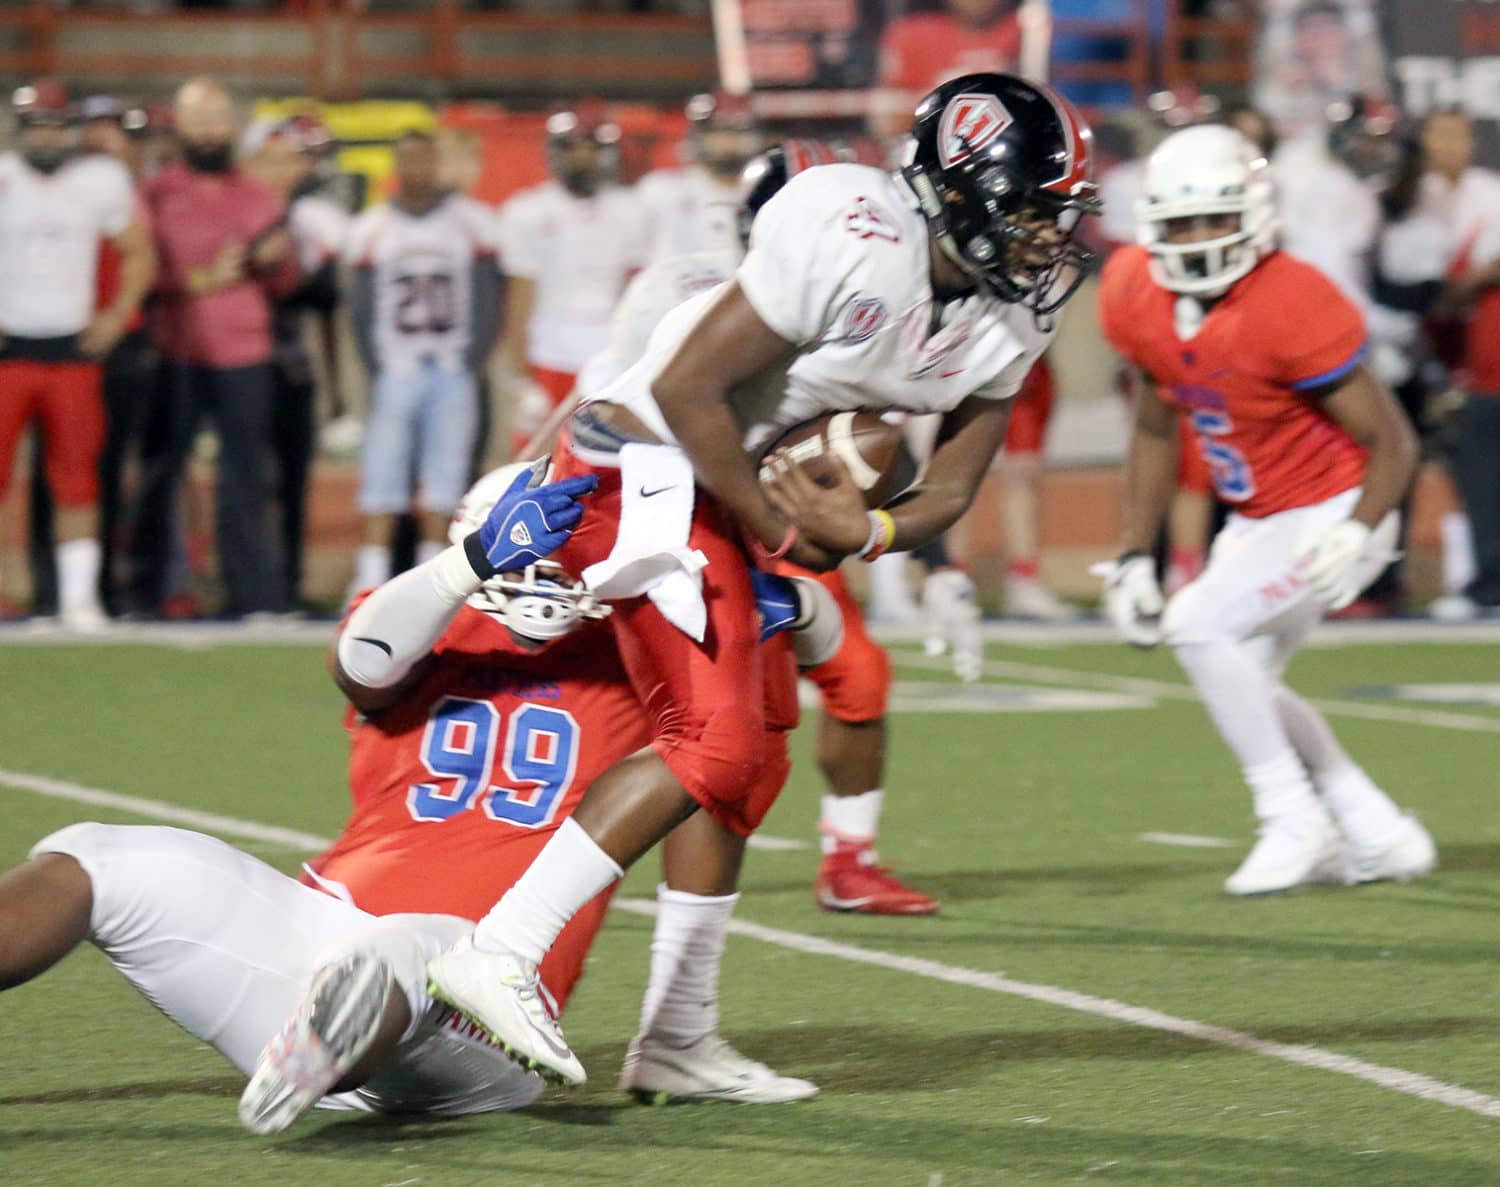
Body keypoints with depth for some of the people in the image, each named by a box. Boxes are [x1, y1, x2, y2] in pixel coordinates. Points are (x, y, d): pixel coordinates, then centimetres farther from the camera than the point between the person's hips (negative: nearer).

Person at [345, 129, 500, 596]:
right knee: (382, 475, -6)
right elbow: (363, 308, 6)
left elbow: (487, 300, 5)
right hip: (396, 370, 0)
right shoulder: (372, 229, 6)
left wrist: (472, 361, -5)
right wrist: (376, 369, -4)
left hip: (453, 370, 0)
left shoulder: (469, 222, 5)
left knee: (444, 474, 1)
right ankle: (372, 573, -7)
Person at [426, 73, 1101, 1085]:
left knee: (748, 760, 14)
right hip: (652, 468, -10)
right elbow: (688, 385, -22)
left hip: (729, 489, 10)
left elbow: (951, 491, 8)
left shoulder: (1007, 328, 2)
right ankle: (498, 957, -19)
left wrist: (862, 533, -14)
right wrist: (776, 527, -13)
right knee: (714, 744, -18)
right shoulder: (858, 246, -25)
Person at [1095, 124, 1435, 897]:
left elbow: (1393, 443, -22)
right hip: (1259, 521, 9)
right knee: (1242, 684, 12)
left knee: (1198, 626, -19)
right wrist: (1133, 559, 7)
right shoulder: (1139, 299, -7)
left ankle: (1295, 823, -6)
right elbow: (1156, 433, 10)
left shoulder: (1289, 307, -28)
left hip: (1332, 514, -9)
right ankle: (1379, 839, 24)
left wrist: (1357, 536, -37)